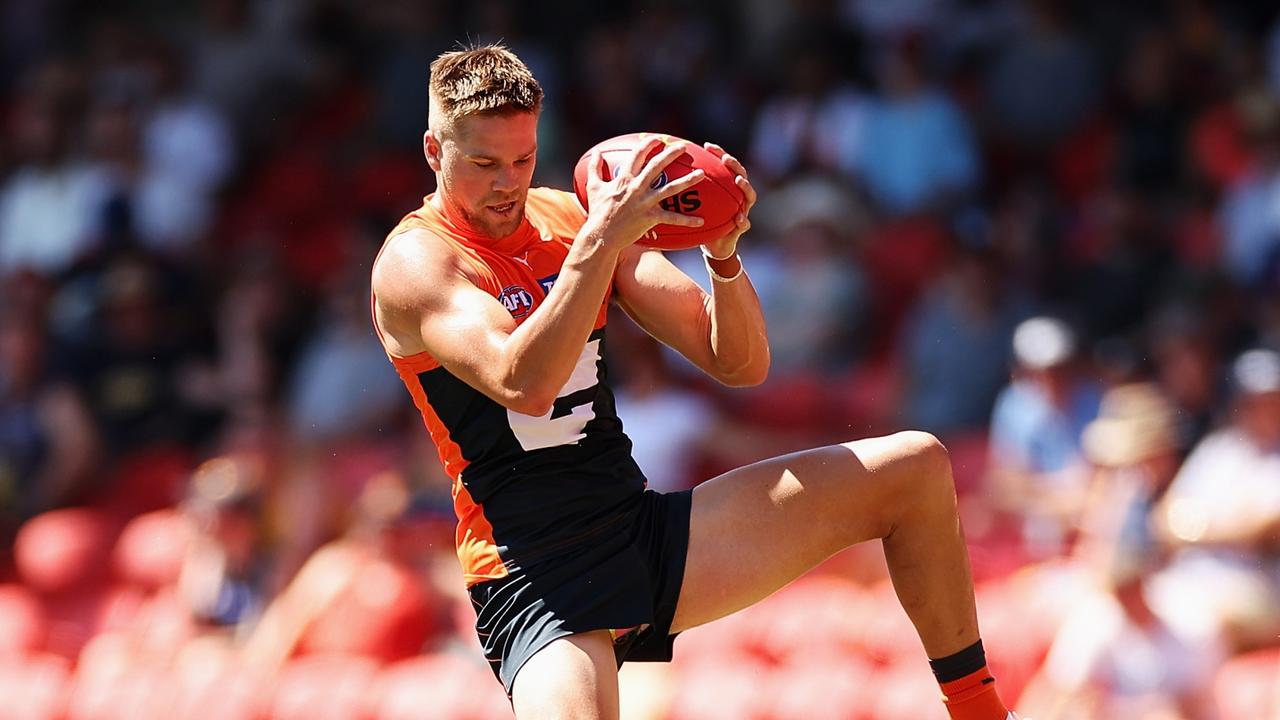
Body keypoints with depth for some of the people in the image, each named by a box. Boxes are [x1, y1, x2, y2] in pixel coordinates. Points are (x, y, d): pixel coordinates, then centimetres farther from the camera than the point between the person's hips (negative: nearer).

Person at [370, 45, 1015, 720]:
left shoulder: (571, 217, 9)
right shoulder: (413, 263, -7)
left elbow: (741, 365, 7)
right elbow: (521, 385, -28)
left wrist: (723, 254, -12)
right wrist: (600, 241, -33)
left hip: (645, 531, 6)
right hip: (536, 581, -6)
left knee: (915, 468, 2)